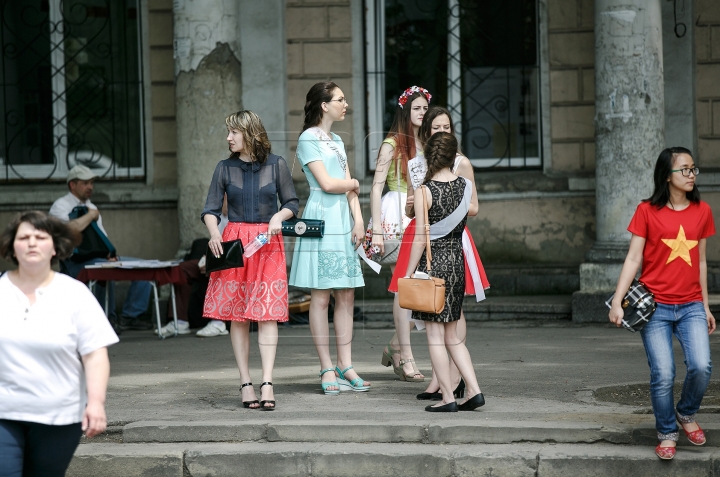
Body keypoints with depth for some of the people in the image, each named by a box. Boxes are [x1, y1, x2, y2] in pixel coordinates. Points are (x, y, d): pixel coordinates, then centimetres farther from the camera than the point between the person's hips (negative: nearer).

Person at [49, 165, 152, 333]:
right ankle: (108, 319, -23)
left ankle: (130, 316, -10)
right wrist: (91, 215, -11)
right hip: (76, 261, -9)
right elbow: (69, 229, -26)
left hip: (100, 257, 9)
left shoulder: (91, 206, 23)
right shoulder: (61, 206, -4)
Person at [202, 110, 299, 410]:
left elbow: (292, 203, 9)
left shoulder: (275, 165, 4)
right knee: (237, 315, 1)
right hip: (234, 242, 2)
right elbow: (211, 208, 5)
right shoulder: (225, 168, 7)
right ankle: (246, 383, 6)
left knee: (267, 313, -7)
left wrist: (279, 217, -12)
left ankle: (267, 382, -11)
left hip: (268, 244, -1)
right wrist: (214, 233, -14)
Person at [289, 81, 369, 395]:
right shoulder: (308, 139, -5)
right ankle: (327, 370, -3)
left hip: (343, 223, 8)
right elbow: (326, 183, -13)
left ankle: (345, 366, 9)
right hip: (321, 221, -8)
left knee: (346, 295, 6)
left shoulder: (337, 141, 20)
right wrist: (354, 183, 5)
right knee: (321, 296, -5)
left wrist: (358, 219, 1)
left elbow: (350, 188, 14)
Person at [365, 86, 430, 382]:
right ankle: (406, 358, -4)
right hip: (396, 217, -6)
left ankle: (395, 345, 18)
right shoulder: (392, 144, -2)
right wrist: (376, 229, -12)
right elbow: (376, 187, -6)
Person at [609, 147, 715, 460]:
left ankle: (686, 414, 15)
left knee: (701, 367, -14)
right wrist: (617, 302, -11)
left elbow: (701, 262, 14)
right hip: (655, 307, -2)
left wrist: (706, 306, 16)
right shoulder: (648, 211, -3)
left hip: (691, 306, 3)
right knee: (663, 375, -9)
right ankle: (667, 434, 12)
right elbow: (633, 259, -3)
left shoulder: (702, 211, 7)